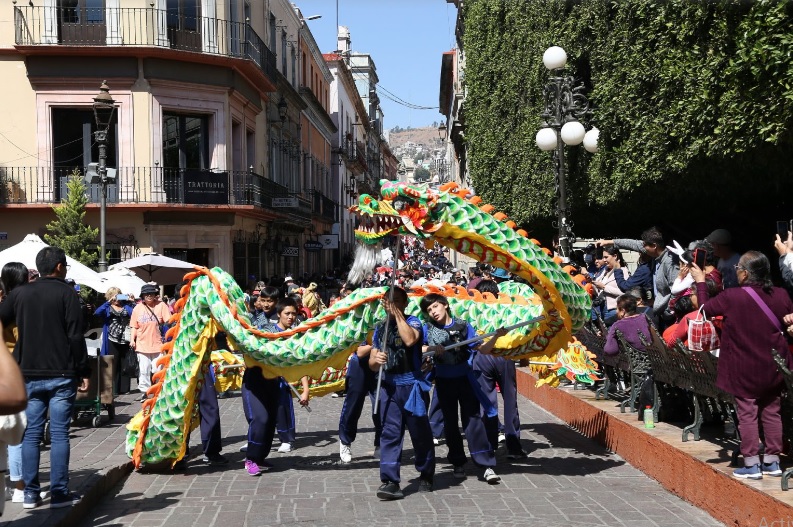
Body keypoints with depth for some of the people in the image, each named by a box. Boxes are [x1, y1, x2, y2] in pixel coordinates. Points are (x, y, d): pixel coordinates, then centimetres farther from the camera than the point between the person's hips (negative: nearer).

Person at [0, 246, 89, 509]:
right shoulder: (66, 293, -5)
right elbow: (76, 336, -9)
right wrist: (83, 372, -4)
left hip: (29, 374, 4)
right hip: (61, 374, -4)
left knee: (31, 433, 8)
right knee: (59, 433, 0)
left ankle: (30, 493, 10)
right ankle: (59, 493, 2)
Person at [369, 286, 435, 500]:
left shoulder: (412, 321, 0)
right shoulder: (380, 328, 13)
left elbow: (410, 340, -24)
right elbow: (372, 364, 13)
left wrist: (397, 314, -15)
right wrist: (376, 360, -12)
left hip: (412, 385, -3)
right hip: (389, 386, 4)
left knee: (420, 432, 6)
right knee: (390, 434, -4)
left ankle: (426, 476, 24)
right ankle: (390, 481, -6)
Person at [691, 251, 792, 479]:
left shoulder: (731, 297, -16)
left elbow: (706, 308, 0)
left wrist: (700, 282, 12)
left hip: (744, 369, -4)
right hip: (773, 367, 4)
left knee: (747, 414, 3)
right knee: (771, 412, 12)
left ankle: (751, 465, 6)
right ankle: (772, 462, 20)